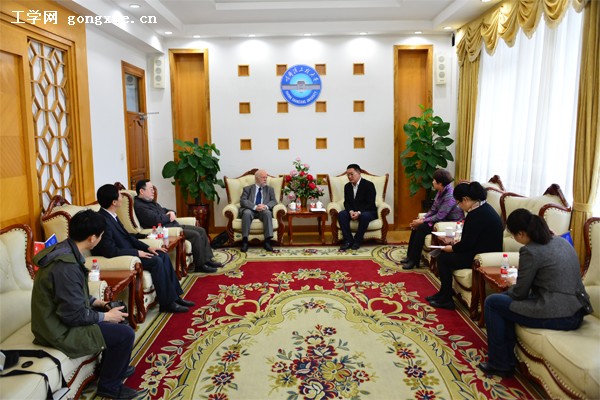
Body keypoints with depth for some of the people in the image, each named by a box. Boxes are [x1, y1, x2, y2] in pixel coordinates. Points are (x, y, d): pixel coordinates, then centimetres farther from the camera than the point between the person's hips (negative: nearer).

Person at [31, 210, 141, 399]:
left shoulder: (64, 249, -1)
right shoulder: (66, 266, -32)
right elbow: (74, 315, -26)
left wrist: (96, 302, 8)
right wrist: (107, 316, -13)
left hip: (58, 317, 10)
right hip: (60, 329, -10)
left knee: (116, 312, 19)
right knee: (125, 334, -11)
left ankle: (113, 367, 33)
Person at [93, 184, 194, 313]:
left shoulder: (111, 216, 7)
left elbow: (127, 237, 14)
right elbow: (110, 251, -27)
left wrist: (147, 247, 4)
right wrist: (137, 253, -19)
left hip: (127, 252, 10)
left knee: (163, 255, 1)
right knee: (156, 261, -22)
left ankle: (174, 296, 4)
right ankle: (167, 303, -11)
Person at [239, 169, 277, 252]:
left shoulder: (270, 189, 20)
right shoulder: (247, 189, 14)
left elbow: (274, 201, 6)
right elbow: (242, 201, -1)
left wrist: (266, 206, -18)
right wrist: (255, 207, -18)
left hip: (263, 211, 1)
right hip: (250, 210, -1)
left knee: (268, 213, -34)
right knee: (247, 213, -36)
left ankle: (267, 241, -37)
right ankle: (245, 241, -34)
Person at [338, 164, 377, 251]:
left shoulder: (369, 185, -12)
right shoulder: (347, 186, 6)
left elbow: (370, 204, -17)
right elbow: (346, 202, 4)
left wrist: (359, 212, -30)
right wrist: (351, 211, -18)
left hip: (368, 211, -5)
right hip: (352, 211, 5)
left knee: (364, 216, -38)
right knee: (341, 214, -24)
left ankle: (357, 240, -21)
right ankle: (348, 240, -20)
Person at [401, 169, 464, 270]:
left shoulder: (450, 196, -26)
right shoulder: (441, 192, 3)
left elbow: (439, 216, -26)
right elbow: (433, 210, 7)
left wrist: (422, 221, -19)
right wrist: (422, 218, -7)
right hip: (442, 218, 9)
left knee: (422, 228, -20)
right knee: (416, 225, -4)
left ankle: (414, 260, -11)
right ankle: (410, 256, 2)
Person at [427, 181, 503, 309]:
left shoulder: (476, 214, -22)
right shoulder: (484, 207, 9)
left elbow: (468, 243, -21)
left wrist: (452, 248, -5)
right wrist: (456, 245, 7)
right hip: (485, 252, 10)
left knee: (443, 258, -1)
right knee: (445, 254, 14)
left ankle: (446, 299, 9)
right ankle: (443, 294, 21)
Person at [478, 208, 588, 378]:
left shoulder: (530, 251, -16)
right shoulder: (561, 241, 9)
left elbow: (520, 292, -9)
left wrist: (507, 291, 14)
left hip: (556, 317, -9)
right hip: (576, 314, 9)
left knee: (492, 302, 5)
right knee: (506, 301, 22)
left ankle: (499, 364, 15)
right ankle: (508, 358, 29)